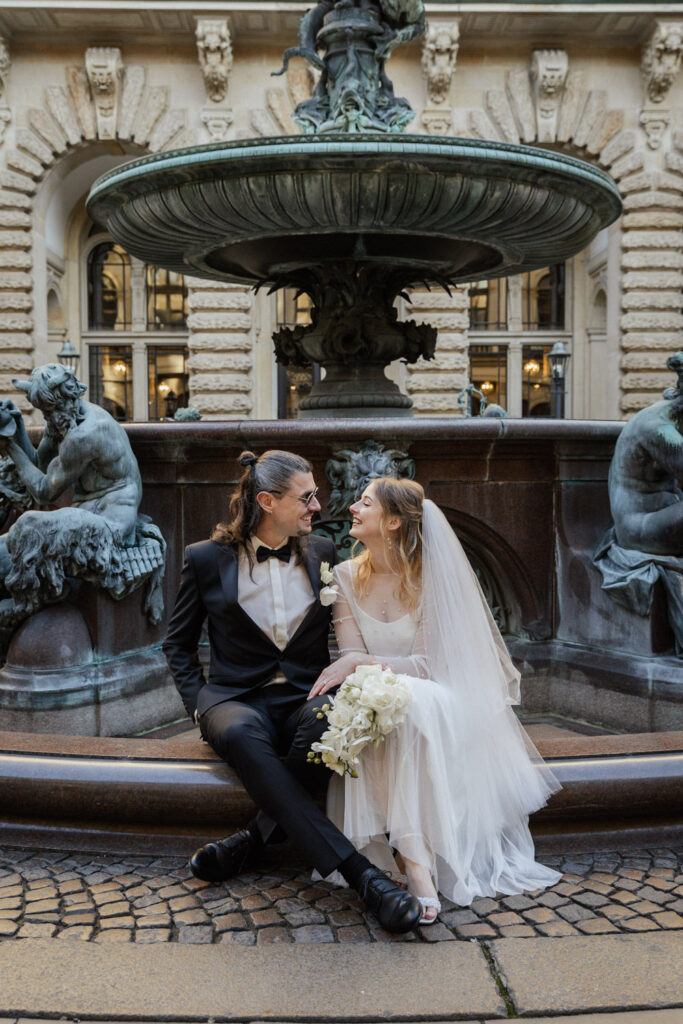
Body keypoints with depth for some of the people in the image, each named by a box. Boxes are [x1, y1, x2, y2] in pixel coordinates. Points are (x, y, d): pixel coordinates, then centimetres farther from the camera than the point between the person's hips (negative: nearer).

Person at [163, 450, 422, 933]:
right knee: (242, 733, -38)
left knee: (324, 725, -37)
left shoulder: (322, 552, 8)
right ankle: (361, 874, -39)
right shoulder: (207, 558, 2)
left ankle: (252, 840, -19)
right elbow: (179, 644, 12)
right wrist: (200, 704, -2)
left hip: (306, 699, 1)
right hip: (238, 699, -1)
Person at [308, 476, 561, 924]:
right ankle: (416, 861, -38)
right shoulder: (346, 576, 3)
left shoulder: (431, 576, -8)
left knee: (413, 701, -38)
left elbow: (428, 664, -13)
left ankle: (410, 857, -38)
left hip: (428, 703, -2)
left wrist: (360, 663, -27)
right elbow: (352, 656, -3)